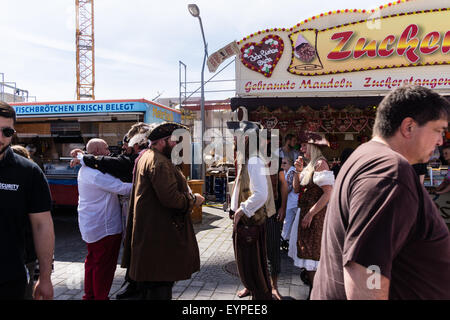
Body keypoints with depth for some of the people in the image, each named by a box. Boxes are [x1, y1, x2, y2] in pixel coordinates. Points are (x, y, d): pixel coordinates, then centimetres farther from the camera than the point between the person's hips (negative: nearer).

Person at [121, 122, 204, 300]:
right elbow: (171, 198, -25)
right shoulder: (159, 162, -19)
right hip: (160, 236, -11)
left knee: (148, 285, 22)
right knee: (161, 286, -2)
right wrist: (194, 200, -13)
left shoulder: (144, 157, 17)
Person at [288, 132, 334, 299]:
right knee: (304, 248, 17)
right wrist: (298, 171, -4)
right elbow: (296, 189, 11)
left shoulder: (320, 163, -14)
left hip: (315, 214, -8)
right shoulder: (310, 164, 14)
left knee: (312, 252, -1)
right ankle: (308, 274, 33)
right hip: (305, 212, 8)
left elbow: (328, 193, -22)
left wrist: (310, 214, -22)